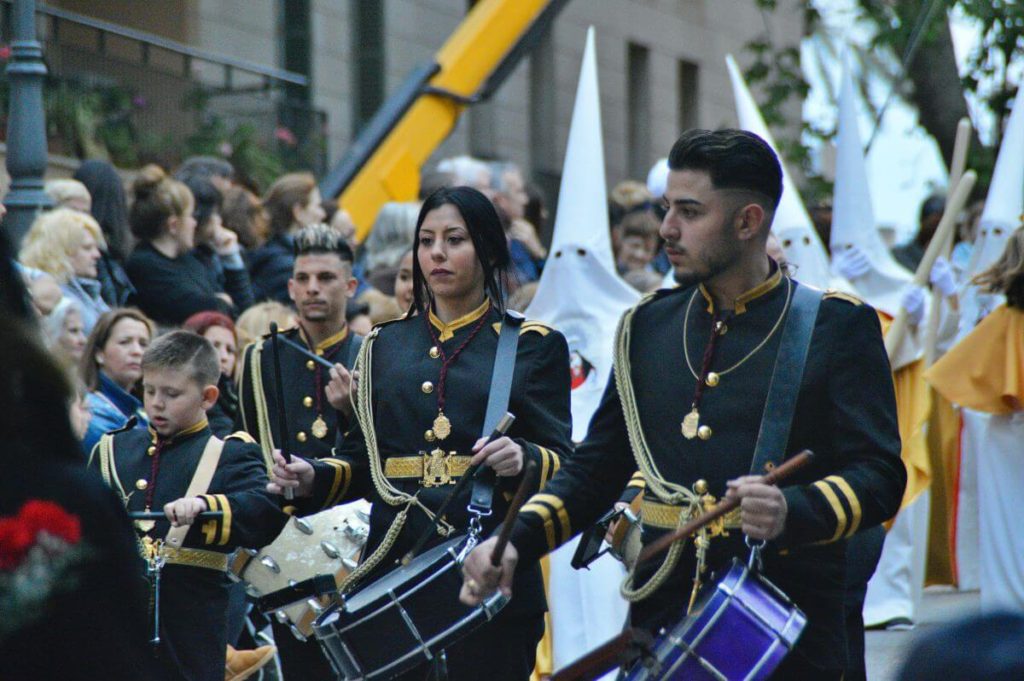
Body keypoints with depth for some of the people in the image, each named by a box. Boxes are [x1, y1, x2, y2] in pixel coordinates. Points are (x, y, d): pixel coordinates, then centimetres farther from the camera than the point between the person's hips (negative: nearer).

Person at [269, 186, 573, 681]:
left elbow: (562, 462, 0)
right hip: (394, 563, 3)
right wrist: (311, 479, -4)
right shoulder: (387, 344, 16)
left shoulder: (533, 346, 6)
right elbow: (362, 459, 16)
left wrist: (521, 459, -22)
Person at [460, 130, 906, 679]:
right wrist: (514, 543, -1)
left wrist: (792, 512, -28)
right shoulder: (648, 325, 11)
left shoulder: (838, 326, -3)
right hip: (661, 624, 4)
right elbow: (595, 470, 15)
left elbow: (879, 475, -9)